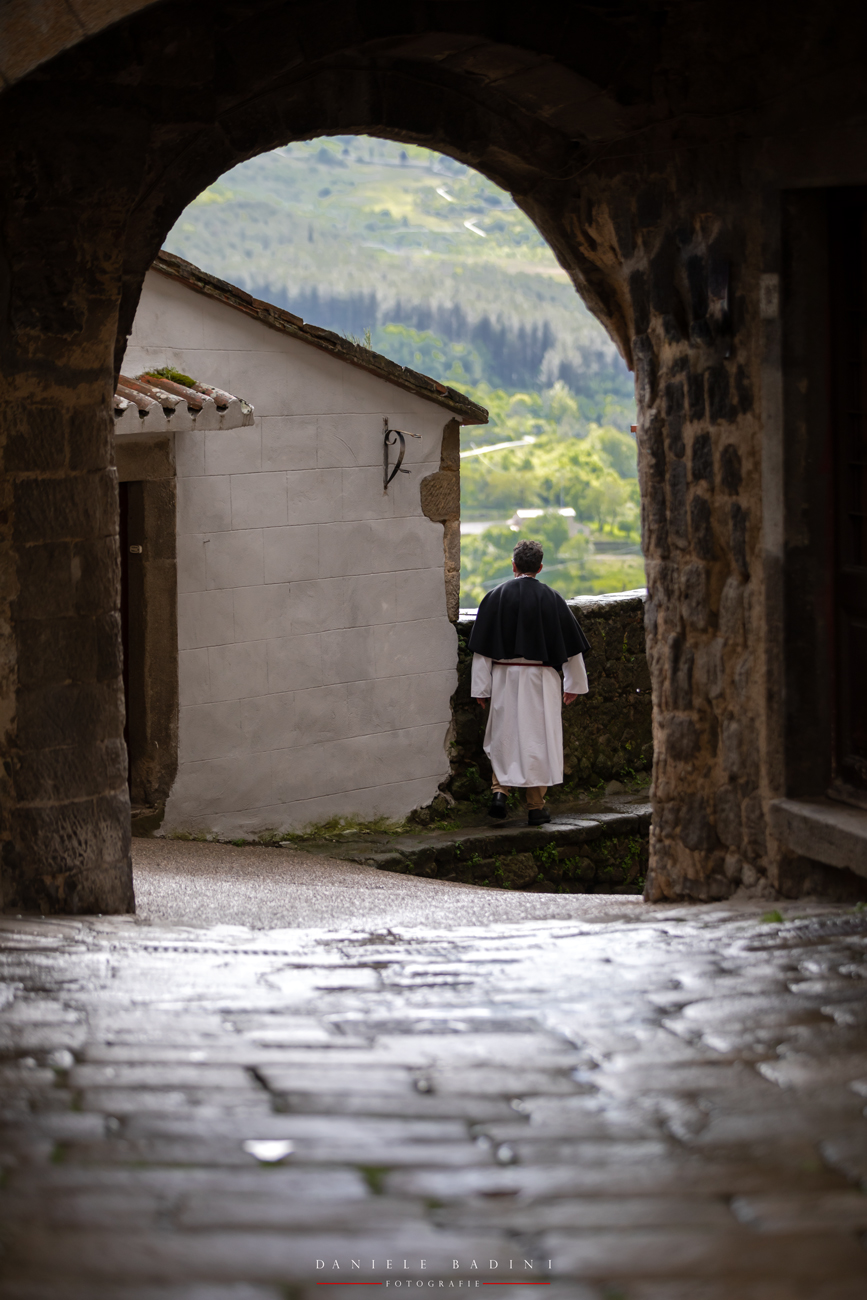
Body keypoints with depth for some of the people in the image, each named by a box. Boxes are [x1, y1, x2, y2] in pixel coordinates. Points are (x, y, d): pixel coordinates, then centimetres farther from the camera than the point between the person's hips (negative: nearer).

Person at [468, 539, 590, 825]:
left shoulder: (495, 597, -3)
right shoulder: (551, 598, -3)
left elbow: (482, 648, -3)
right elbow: (571, 644, 3)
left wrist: (481, 688, 2)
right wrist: (574, 684, 13)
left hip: (504, 678, 1)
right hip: (541, 679, -1)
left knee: (503, 737, 15)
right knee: (538, 737, 6)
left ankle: (500, 790, -2)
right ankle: (536, 807, 8)